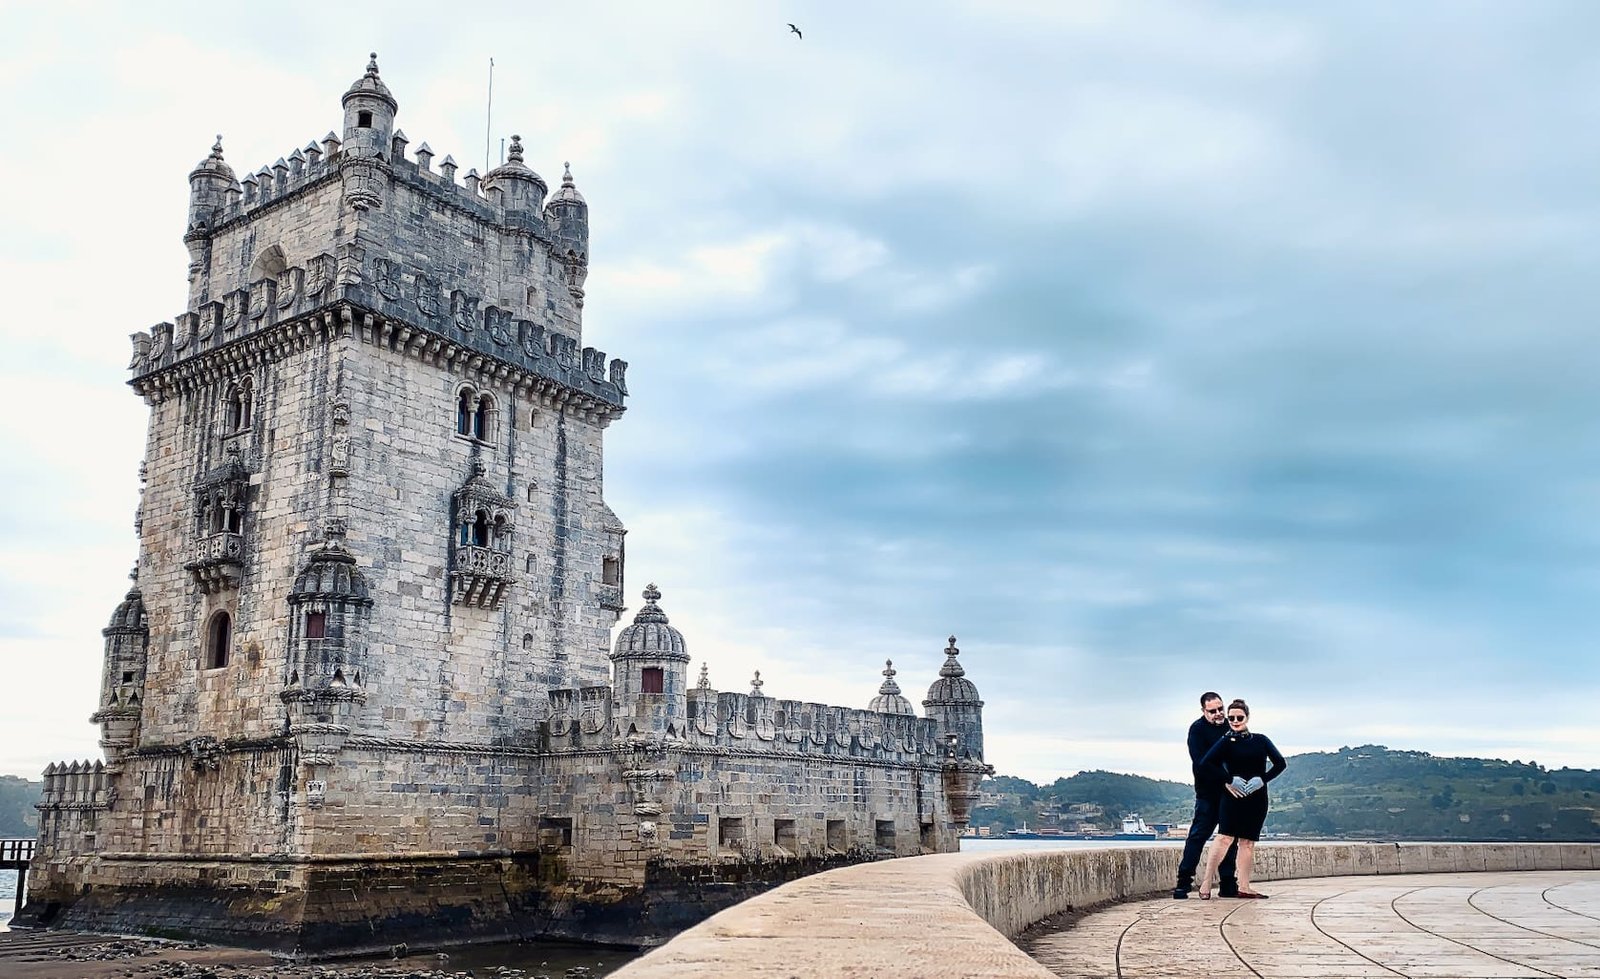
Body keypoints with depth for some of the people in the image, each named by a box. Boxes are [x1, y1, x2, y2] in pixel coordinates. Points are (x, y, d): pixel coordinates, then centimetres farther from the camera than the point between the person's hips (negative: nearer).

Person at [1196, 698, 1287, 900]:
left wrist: (1262, 779, -7)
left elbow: (1280, 763, 6)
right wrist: (1228, 780, -13)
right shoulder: (1226, 742, 0)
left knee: (1248, 841, 6)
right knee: (1225, 837, -13)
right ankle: (1205, 884, -13)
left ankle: (1244, 887, 11)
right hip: (1233, 796, -3)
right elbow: (1205, 763, -10)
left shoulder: (1261, 740, 10)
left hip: (1257, 798, 4)